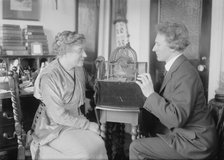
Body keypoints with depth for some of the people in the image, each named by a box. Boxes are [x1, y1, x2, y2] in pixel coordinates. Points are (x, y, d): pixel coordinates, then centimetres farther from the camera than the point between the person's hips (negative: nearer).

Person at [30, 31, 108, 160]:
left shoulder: (79, 69, 2)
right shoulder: (49, 77, -23)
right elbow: (59, 116, -21)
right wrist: (88, 125, -17)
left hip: (76, 119, 7)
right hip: (55, 126, -6)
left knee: (99, 143, -18)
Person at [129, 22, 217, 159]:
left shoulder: (185, 75, -23)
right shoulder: (176, 67, 7)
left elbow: (176, 119, -28)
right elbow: (166, 103, 8)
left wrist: (150, 94, -24)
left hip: (194, 143, -9)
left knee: (136, 148, -11)